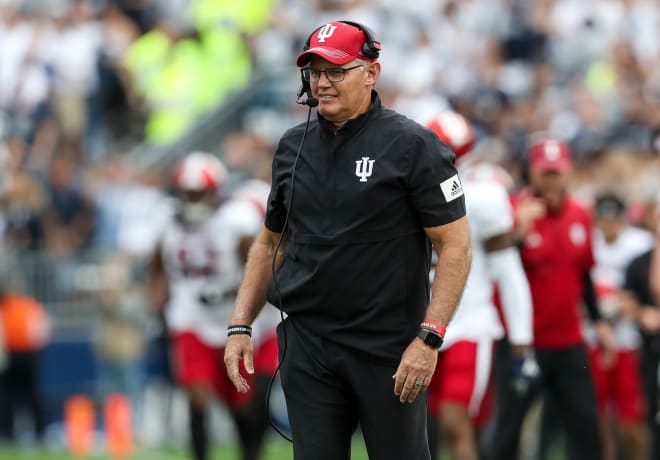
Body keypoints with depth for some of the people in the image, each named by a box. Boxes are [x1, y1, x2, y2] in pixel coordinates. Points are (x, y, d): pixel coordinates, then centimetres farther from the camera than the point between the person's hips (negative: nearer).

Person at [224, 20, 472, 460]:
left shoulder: (413, 145, -6)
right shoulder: (293, 147, 11)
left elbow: (456, 245, -9)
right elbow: (270, 243, 20)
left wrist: (429, 338, -18)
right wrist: (241, 325, 10)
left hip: (390, 349, -5)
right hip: (307, 347, 5)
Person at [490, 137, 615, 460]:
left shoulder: (579, 216, 6)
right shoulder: (515, 212, -12)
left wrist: (598, 321, 16)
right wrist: (519, 234, -32)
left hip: (569, 344, 5)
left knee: (585, 424, 7)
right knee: (508, 427, -1)